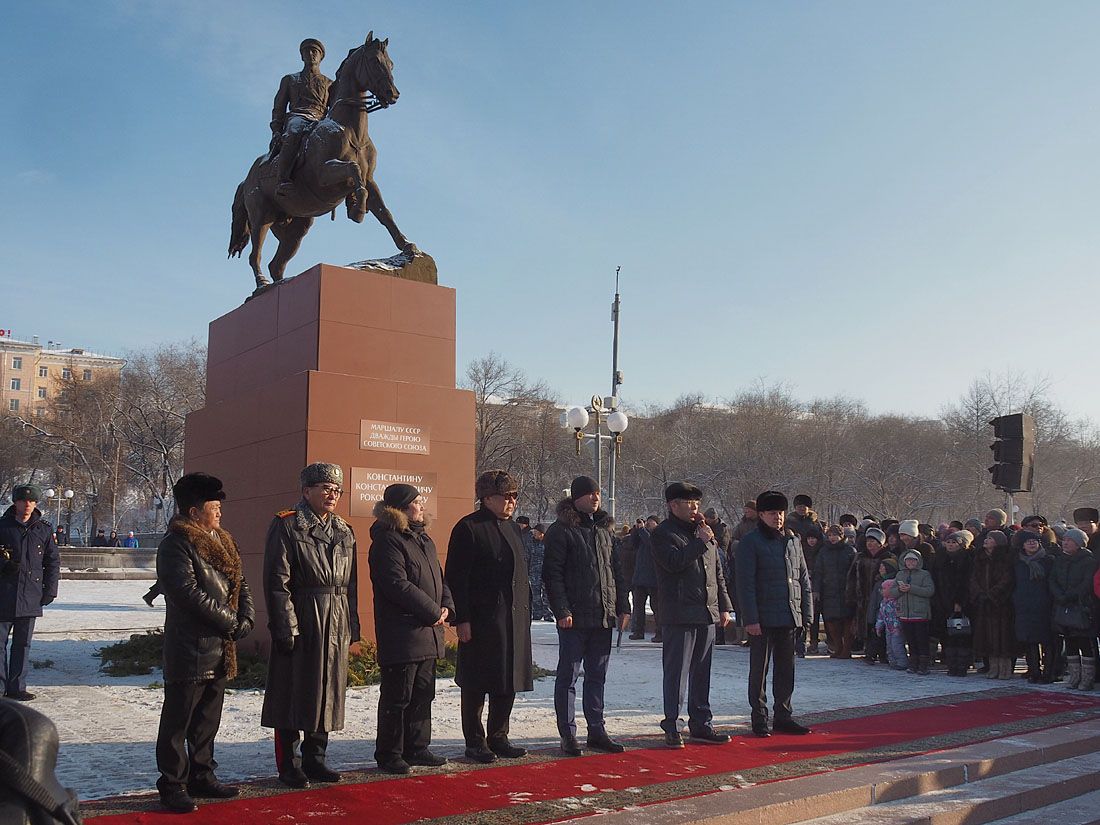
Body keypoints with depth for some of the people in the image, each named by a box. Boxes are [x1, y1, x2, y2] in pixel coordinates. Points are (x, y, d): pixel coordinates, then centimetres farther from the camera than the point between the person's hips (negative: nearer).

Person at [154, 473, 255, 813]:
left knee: (208, 720, 17)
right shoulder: (175, 545, -13)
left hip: (220, 650, 8)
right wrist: (229, 621, -15)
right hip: (189, 648, -8)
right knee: (178, 721, 2)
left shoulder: (223, 542, 14)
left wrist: (245, 619, -2)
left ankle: (202, 776, 28)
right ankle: (173, 785, 11)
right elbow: (189, 593, -21)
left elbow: (241, 584, 16)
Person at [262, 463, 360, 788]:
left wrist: (353, 629, 13)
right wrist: (285, 628, -17)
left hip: (335, 626, 7)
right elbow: (277, 582, -12)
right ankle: (288, 765, 13)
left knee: (328, 693, 12)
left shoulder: (344, 531, 14)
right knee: (292, 692, 1)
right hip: (300, 623, -6)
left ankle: (314, 758, 25)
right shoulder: (286, 526, -7)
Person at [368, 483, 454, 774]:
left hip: (428, 634, 9)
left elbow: (438, 578, 20)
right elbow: (398, 585, -21)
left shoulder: (424, 539, 17)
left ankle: (417, 748, 26)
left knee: (423, 693, 15)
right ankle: (389, 754, 10)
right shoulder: (387, 541, -13)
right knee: (397, 696, -1)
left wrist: (446, 606, 1)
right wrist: (433, 611, -16)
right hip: (401, 633, -9)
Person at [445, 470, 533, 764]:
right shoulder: (468, 528, -8)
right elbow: (456, 578, -12)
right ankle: (475, 742, 14)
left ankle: (498, 737, 24)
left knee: (509, 681, 11)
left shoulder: (512, 528, 16)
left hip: (514, 619, 8)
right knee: (476, 683, 2)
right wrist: (461, 619, -16)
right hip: (481, 620, -7)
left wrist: (526, 612, 17)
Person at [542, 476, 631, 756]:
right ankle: (568, 735, 8)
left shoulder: (603, 531, 15)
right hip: (575, 617, -6)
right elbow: (552, 574, -11)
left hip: (604, 617, 7)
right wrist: (562, 611, -17)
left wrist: (623, 606, 11)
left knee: (597, 677, 13)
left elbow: (617, 572, 18)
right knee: (568, 676, 2)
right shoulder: (561, 531, -6)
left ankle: (596, 730, 21)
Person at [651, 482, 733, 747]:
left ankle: (701, 725, 20)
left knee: (702, 672, 12)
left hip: (706, 614, 7)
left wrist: (724, 606, 15)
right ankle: (671, 727, 5)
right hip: (679, 614, -7)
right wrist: (701, 542, -16)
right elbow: (674, 562, -22)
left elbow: (718, 572, 20)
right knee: (676, 672, -3)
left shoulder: (704, 531, 17)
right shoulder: (663, 533, -5)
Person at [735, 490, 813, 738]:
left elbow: (804, 580, 14)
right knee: (759, 669, 3)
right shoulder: (750, 543, -7)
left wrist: (807, 613, 8)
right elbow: (745, 583, -12)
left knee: (786, 669, 12)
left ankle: (783, 717, 22)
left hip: (789, 617, 6)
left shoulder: (793, 541, 11)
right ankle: (759, 719, 12)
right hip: (762, 619, -6)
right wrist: (751, 618, -17)